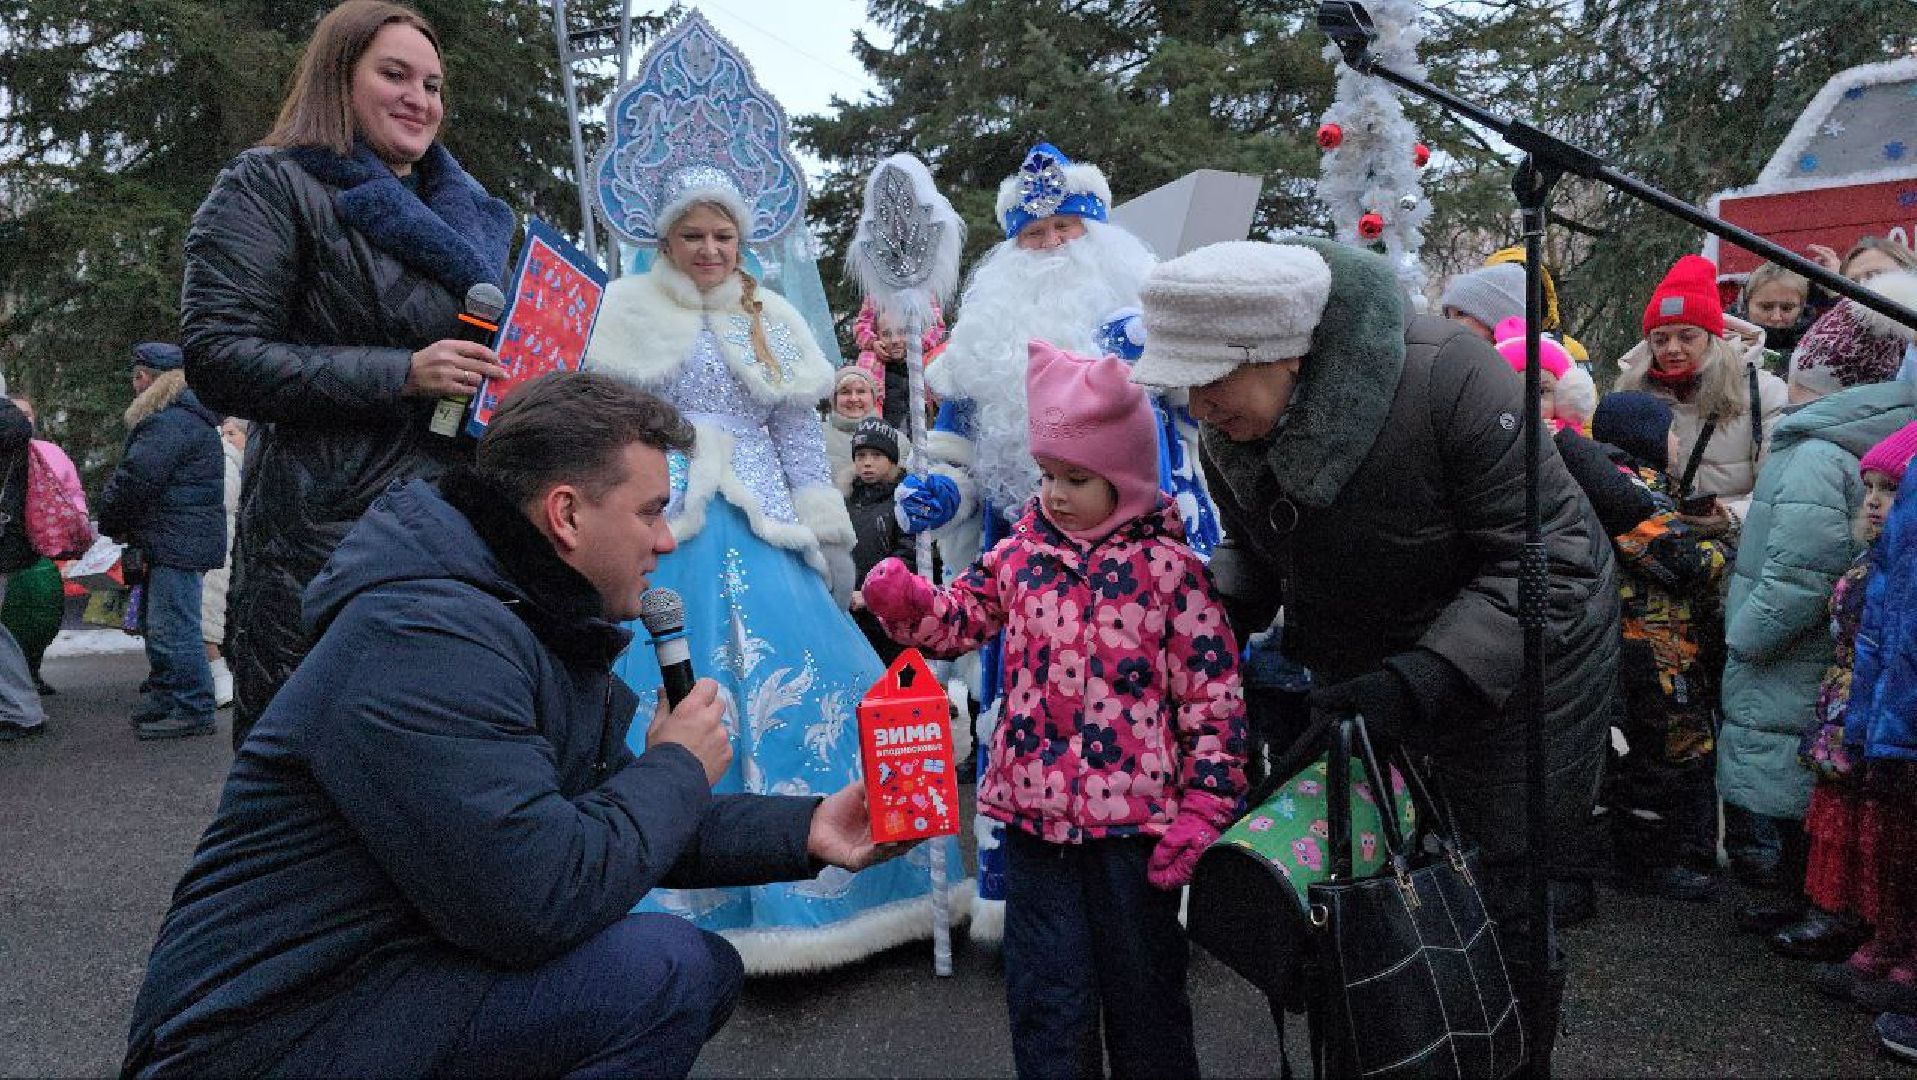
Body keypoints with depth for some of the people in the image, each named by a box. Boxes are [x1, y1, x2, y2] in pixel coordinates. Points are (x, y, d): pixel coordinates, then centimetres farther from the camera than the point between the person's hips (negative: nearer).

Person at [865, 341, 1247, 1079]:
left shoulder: (1168, 568, -8)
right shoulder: (1019, 555, 3)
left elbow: (1213, 694, -7)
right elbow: (957, 619, 11)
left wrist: (1202, 809, -10)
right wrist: (906, 602, -11)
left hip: (1136, 819, -3)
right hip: (1033, 810, 3)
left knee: (1143, 987, 16)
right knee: (1046, 993, 13)